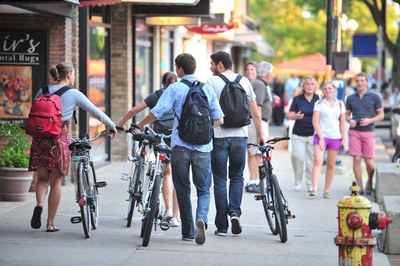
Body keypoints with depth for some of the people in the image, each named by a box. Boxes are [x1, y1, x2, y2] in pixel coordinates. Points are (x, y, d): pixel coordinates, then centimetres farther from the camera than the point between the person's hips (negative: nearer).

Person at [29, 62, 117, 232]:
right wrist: (112, 126, 21)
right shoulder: (74, 94, 2)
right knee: (56, 181, 6)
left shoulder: (42, 92, 11)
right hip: (59, 138, -3)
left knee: (42, 178, 12)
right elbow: (96, 112, 7)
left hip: (40, 136, 3)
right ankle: (50, 223, 9)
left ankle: (39, 204, -18)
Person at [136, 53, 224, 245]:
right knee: (203, 190, 8)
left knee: (183, 190, 11)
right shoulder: (207, 88, 7)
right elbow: (219, 120, 7)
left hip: (180, 146, -2)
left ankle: (188, 231, 14)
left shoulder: (175, 88, -4)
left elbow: (157, 112, -13)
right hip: (203, 147, 2)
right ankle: (202, 218, -19)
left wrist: (140, 125, 4)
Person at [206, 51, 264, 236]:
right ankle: (234, 211, -6)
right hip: (240, 136, 3)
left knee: (220, 180, 5)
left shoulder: (212, 81, -3)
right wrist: (260, 134, 18)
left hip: (218, 136, -3)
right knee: (237, 177, 17)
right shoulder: (244, 82, 7)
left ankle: (222, 226, 5)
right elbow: (255, 113, 8)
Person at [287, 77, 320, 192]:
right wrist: (296, 116, -17)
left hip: (313, 134, 0)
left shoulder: (319, 100, 8)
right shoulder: (297, 99, 7)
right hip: (298, 134, 0)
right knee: (297, 156, -13)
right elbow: (290, 115, 5)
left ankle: (311, 185, 8)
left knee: (312, 160, -3)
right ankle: (298, 182, 5)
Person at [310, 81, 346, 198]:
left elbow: (342, 123, 13)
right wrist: (321, 138, -10)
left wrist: (344, 138, 6)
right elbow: (315, 122, -3)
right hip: (321, 136, -3)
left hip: (335, 137, 3)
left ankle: (326, 190, 12)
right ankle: (314, 189, -25)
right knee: (318, 161, -18)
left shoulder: (340, 104, 11)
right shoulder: (319, 104, 3)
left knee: (331, 165, 4)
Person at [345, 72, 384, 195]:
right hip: (354, 132, 2)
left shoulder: (374, 97, 4)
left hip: (369, 132, -1)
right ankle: (359, 187, 2)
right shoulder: (350, 98, 10)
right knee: (356, 159, -4)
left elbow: (381, 115, 6)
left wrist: (370, 120, -12)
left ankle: (370, 182, 24)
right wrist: (349, 120, -7)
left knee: (369, 161, -2)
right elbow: (347, 114, 16)